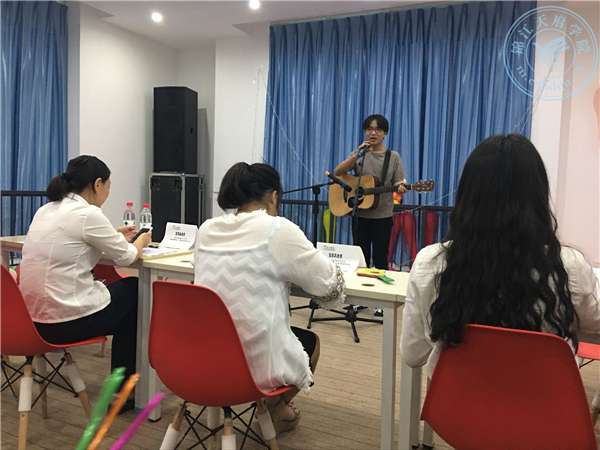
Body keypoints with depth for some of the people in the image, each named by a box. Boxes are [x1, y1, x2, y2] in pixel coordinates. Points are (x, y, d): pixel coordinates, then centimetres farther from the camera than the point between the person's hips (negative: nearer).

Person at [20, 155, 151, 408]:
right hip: (67, 321, -8)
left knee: (118, 289, 26)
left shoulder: (46, 210, 7)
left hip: (34, 317, 8)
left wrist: (116, 237, 22)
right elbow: (126, 257, -6)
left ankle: (119, 383, 37)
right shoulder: (87, 214, -17)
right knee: (134, 290, 17)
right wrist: (142, 241, 14)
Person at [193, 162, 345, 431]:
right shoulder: (278, 230, -14)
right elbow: (330, 284, -7)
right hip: (256, 364, -6)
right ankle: (275, 407, 42)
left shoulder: (206, 229, 3)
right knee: (310, 341, 28)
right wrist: (290, 268, 12)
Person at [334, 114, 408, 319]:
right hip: (361, 214, 2)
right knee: (360, 258, 9)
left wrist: (401, 188, -26)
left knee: (380, 259, 2)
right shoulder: (359, 155, 4)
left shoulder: (394, 157, 2)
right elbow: (337, 173, -10)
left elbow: (399, 184, -1)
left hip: (383, 216, -1)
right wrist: (356, 154, -21)